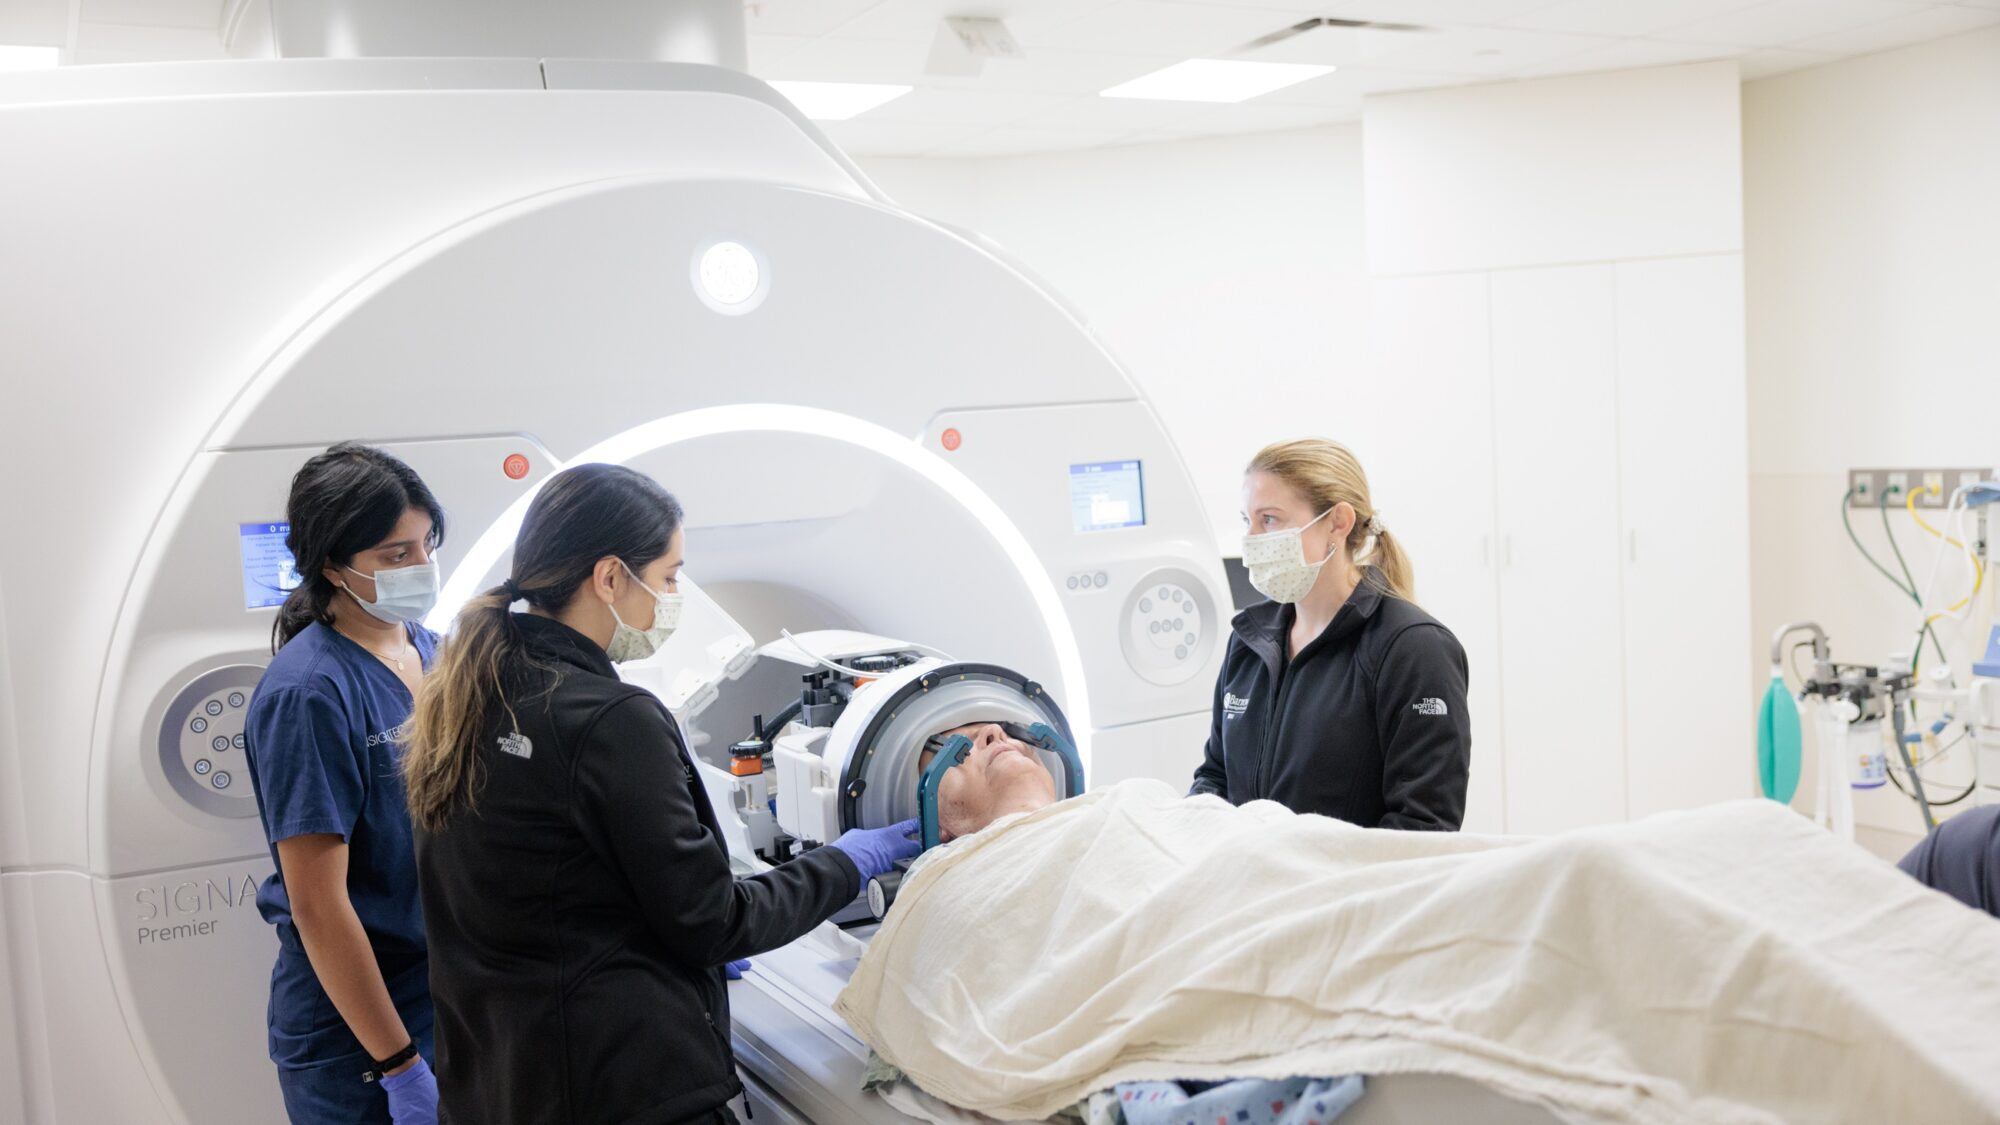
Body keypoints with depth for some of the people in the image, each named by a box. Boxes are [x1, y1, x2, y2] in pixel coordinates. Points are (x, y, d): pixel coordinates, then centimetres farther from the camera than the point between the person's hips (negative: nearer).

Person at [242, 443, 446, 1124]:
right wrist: (401, 1068, -19)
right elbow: (317, 905, -20)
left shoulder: (430, 652, 4)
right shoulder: (309, 693, -19)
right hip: (354, 1036, -7)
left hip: (454, 997, 7)